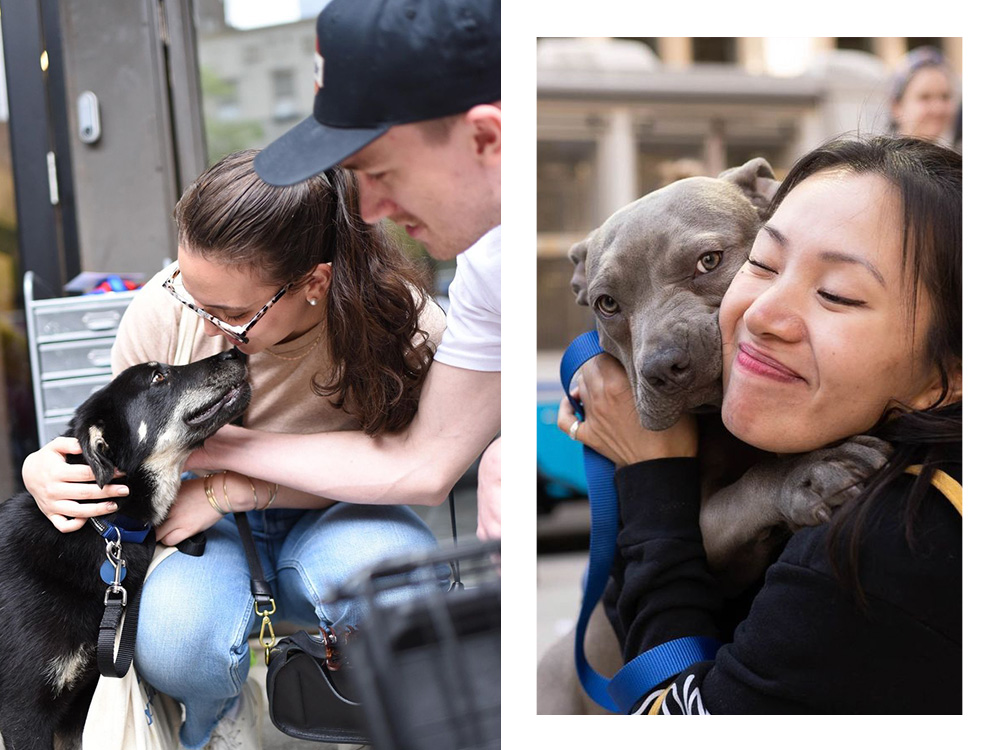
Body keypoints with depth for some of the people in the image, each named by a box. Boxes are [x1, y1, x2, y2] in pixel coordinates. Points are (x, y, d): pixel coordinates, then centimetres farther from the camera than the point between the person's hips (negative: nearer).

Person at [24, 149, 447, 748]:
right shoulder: (166, 309, -19)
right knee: (175, 650, -33)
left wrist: (231, 488, -25)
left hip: (329, 522, 0)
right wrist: (44, 471, -26)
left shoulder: (402, 322, -26)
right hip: (209, 525, 1)